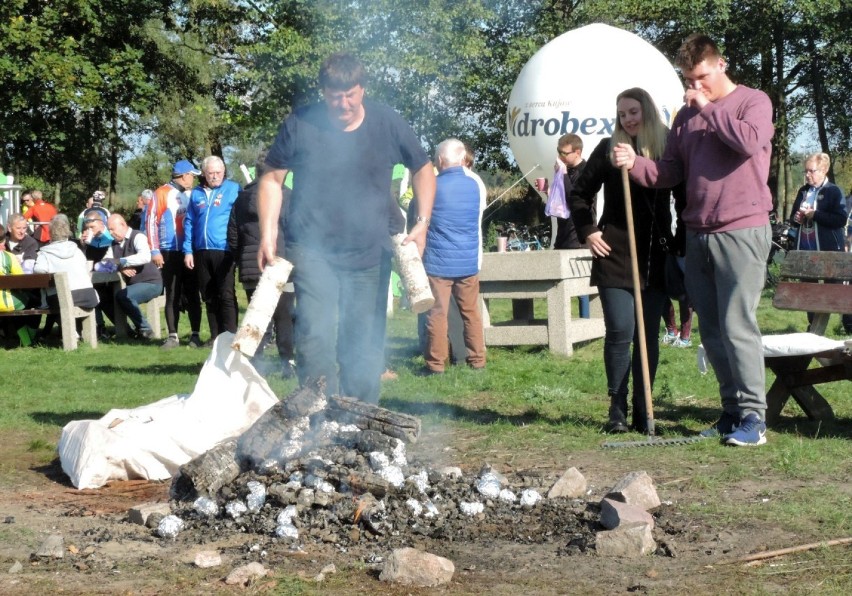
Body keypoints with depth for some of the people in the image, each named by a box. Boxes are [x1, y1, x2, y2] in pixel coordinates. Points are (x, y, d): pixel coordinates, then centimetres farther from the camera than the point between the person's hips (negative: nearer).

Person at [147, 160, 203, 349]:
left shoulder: (192, 195, 12)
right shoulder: (162, 194, -1)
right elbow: (151, 221, -4)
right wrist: (155, 251, -10)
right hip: (170, 253, -3)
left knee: (192, 295, 3)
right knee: (172, 296, 2)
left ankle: (195, 335, 7)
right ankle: (172, 336, 7)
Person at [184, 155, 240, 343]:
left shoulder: (233, 189, 2)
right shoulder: (196, 193, 14)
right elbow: (189, 222, 16)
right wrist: (188, 251, 8)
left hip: (224, 251, -5)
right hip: (201, 252, 5)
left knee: (226, 296, -8)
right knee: (209, 298, 9)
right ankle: (215, 337, 15)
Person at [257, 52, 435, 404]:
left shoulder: (388, 125, 1)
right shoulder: (299, 125, -4)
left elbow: (423, 169, 13)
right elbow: (272, 178, 5)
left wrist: (423, 223, 2)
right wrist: (268, 235, -4)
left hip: (368, 255, 2)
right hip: (313, 251, -2)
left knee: (361, 347, 8)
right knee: (316, 338, -16)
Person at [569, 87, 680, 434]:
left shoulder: (666, 150, 6)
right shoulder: (609, 149, 3)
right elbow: (579, 194, 10)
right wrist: (588, 232, 0)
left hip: (655, 258, 2)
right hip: (615, 255, -2)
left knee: (649, 334, 4)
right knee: (620, 331, -8)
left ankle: (642, 412, 10)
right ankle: (617, 410, 3)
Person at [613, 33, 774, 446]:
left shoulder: (753, 101, 1)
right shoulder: (686, 114, 17)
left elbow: (750, 141, -20)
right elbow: (670, 172, 13)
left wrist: (708, 107, -10)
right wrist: (635, 164, -7)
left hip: (741, 230, -6)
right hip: (698, 234, 6)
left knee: (737, 325, -12)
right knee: (711, 331, 7)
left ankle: (754, 416, -7)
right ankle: (732, 412, 15)